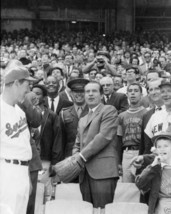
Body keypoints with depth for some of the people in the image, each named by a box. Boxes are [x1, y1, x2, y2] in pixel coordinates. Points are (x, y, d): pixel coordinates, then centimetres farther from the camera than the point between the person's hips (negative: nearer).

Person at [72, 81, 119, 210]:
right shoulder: (82, 120, 27)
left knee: (103, 210, -10)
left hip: (103, 170, -6)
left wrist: (83, 155, -9)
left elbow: (104, 136, -8)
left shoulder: (109, 110, 4)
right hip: (85, 172, 6)